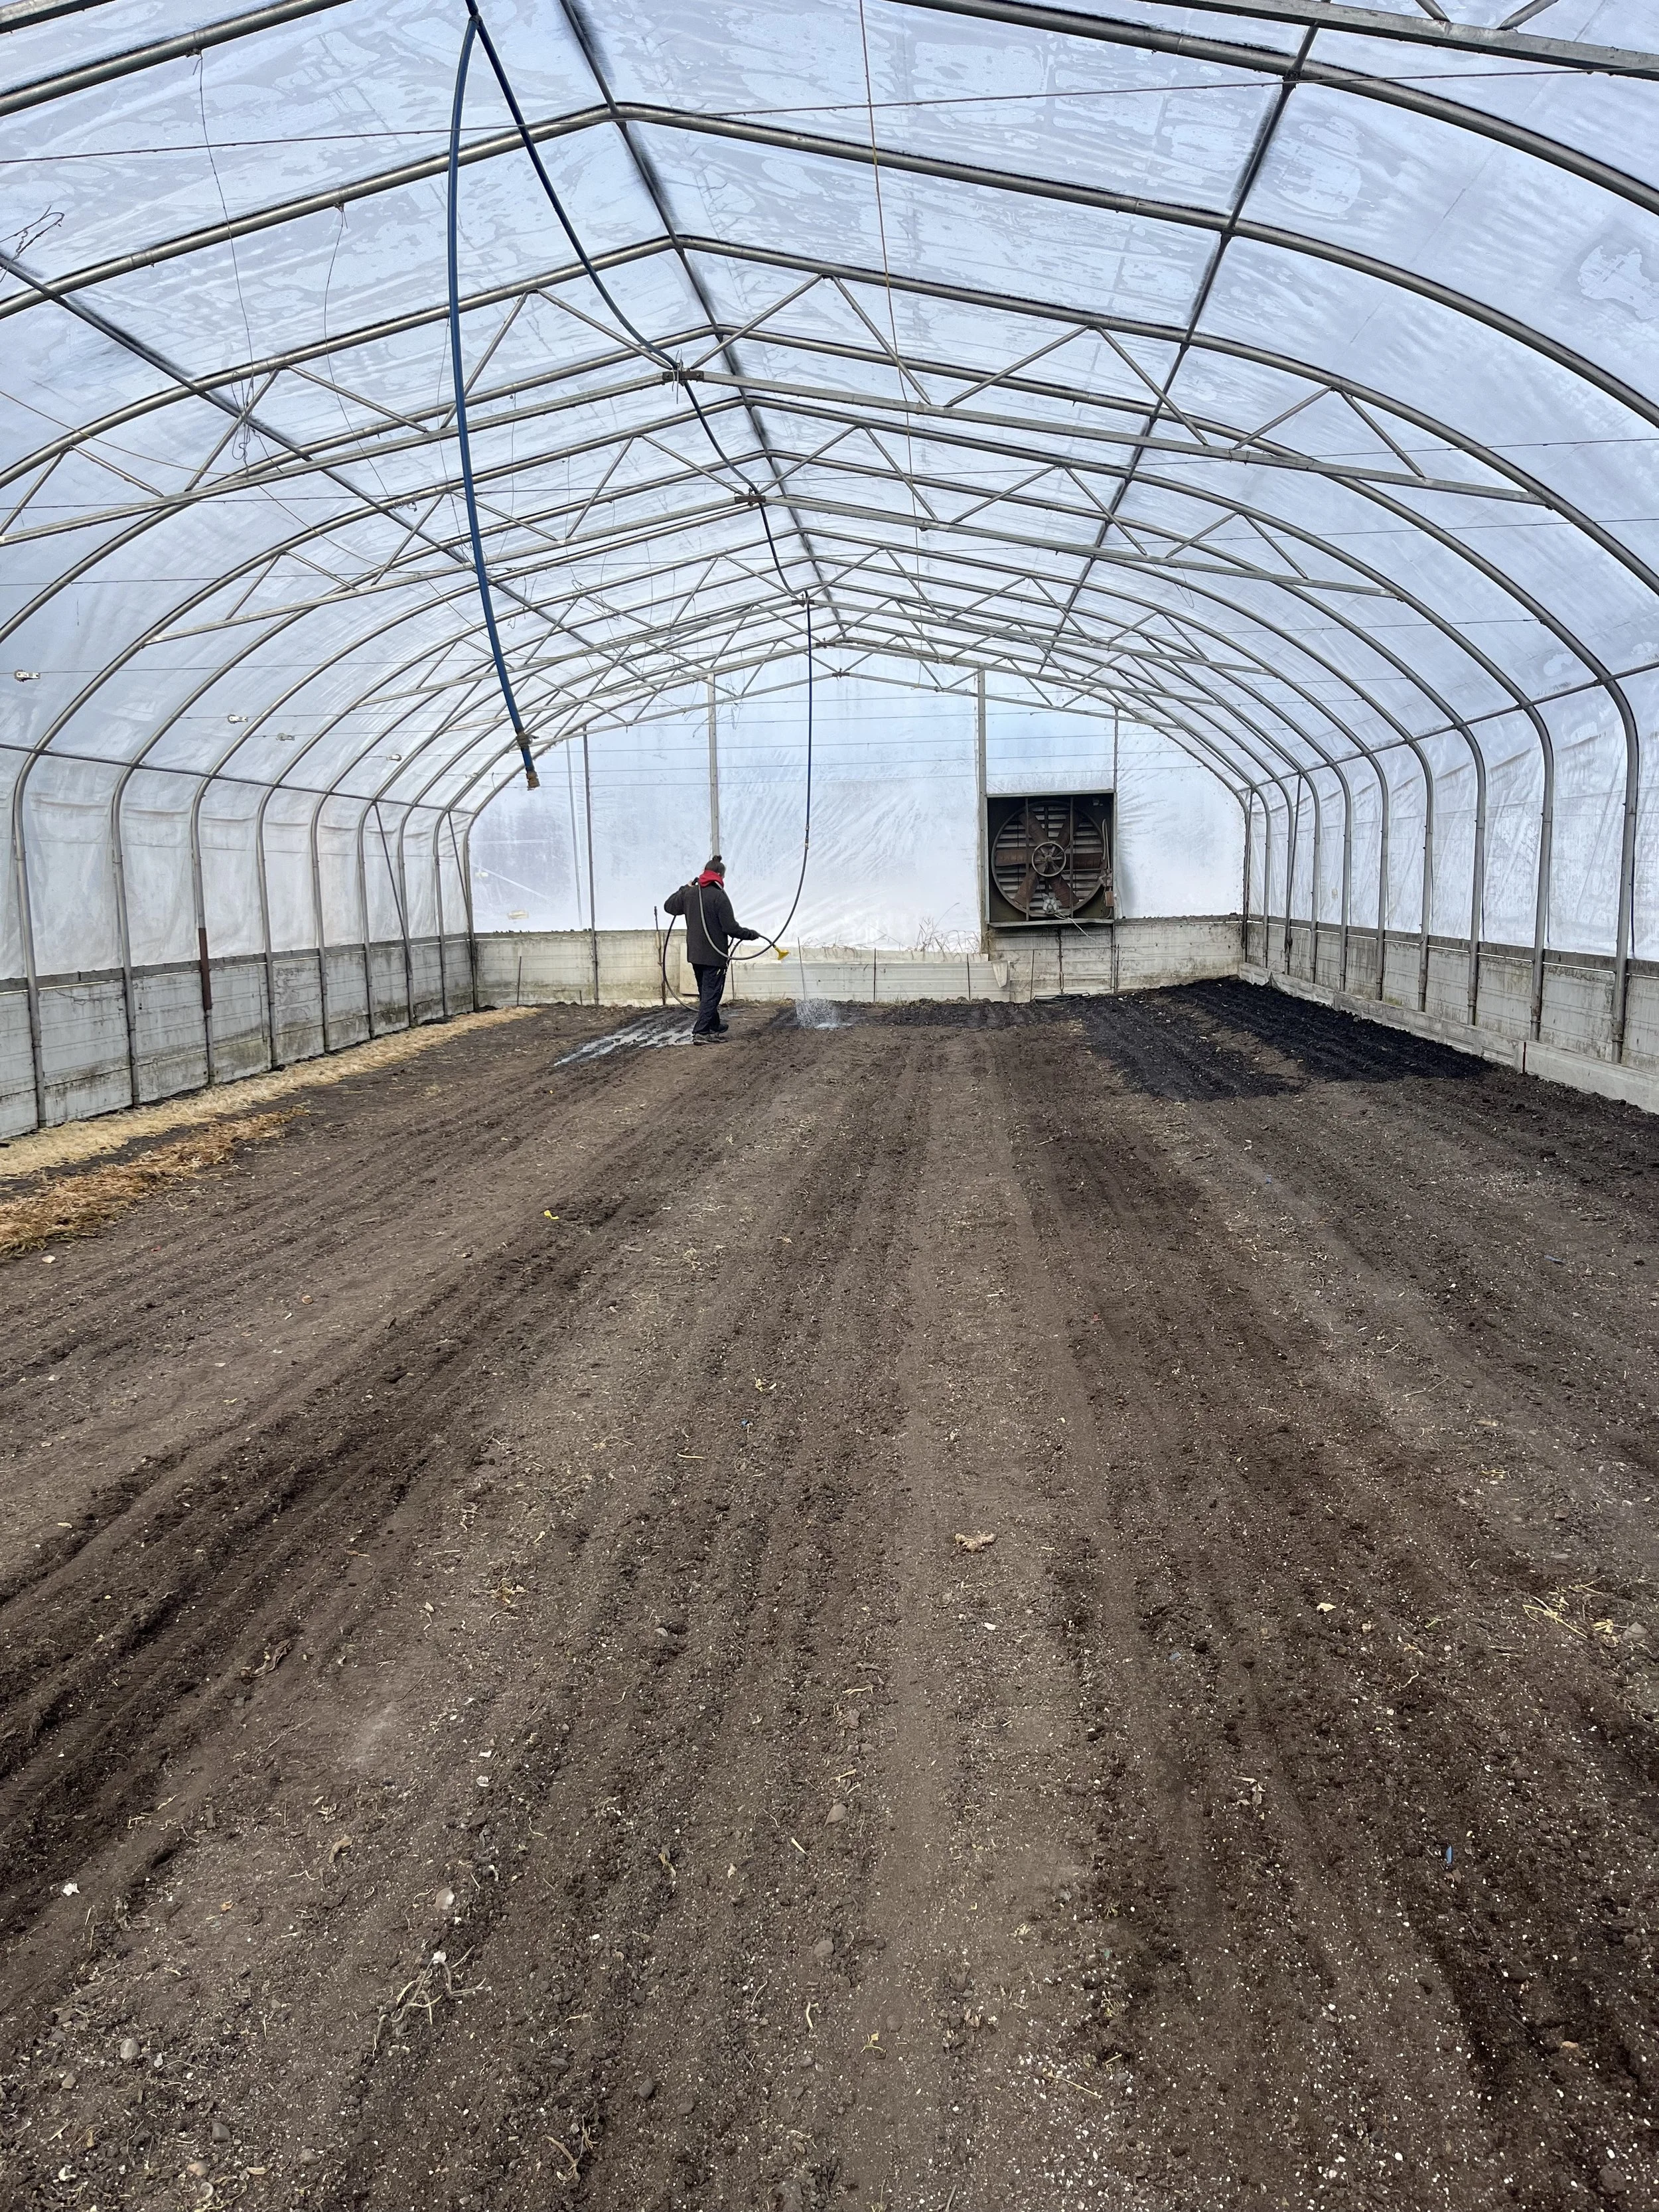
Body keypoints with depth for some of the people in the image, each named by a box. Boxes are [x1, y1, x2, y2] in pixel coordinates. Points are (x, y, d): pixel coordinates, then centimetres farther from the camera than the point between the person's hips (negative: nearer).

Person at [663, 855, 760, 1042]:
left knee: (706, 992, 19)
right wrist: (751, 934, -2)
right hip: (714, 954, -7)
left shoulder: (689, 893, 4)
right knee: (711, 994, -4)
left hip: (695, 954, 7)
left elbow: (669, 906, 21)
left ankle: (714, 1026, 33)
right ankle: (701, 1033, -10)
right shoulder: (719, 896, -16)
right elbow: (731, 927, -17)